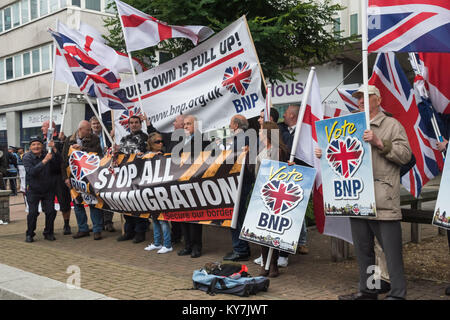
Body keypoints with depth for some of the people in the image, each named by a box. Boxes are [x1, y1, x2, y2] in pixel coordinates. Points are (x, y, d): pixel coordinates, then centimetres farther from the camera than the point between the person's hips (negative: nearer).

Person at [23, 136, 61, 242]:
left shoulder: (47, 154, -2)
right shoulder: (27, 157, -9)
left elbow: (58, 163, -17)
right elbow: (31, 172, -26)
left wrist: (54, 149, -28)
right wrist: (45, 161, -34)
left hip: (48, 189, 2)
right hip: (33, 190, -2)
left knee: (51, 211, -3)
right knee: (33, 212, -10)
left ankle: (48, 233, 15)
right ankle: (29, 234, 8)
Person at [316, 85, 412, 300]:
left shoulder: (392, 125, 4)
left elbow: (405, 154, -8)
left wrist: (379, 143, -16)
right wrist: (325, 154, 9)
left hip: (383, 200, -6)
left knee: (391, 249, -4)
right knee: (362, 248, 13)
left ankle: (397, 294, 7)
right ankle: (367, 290, 25)